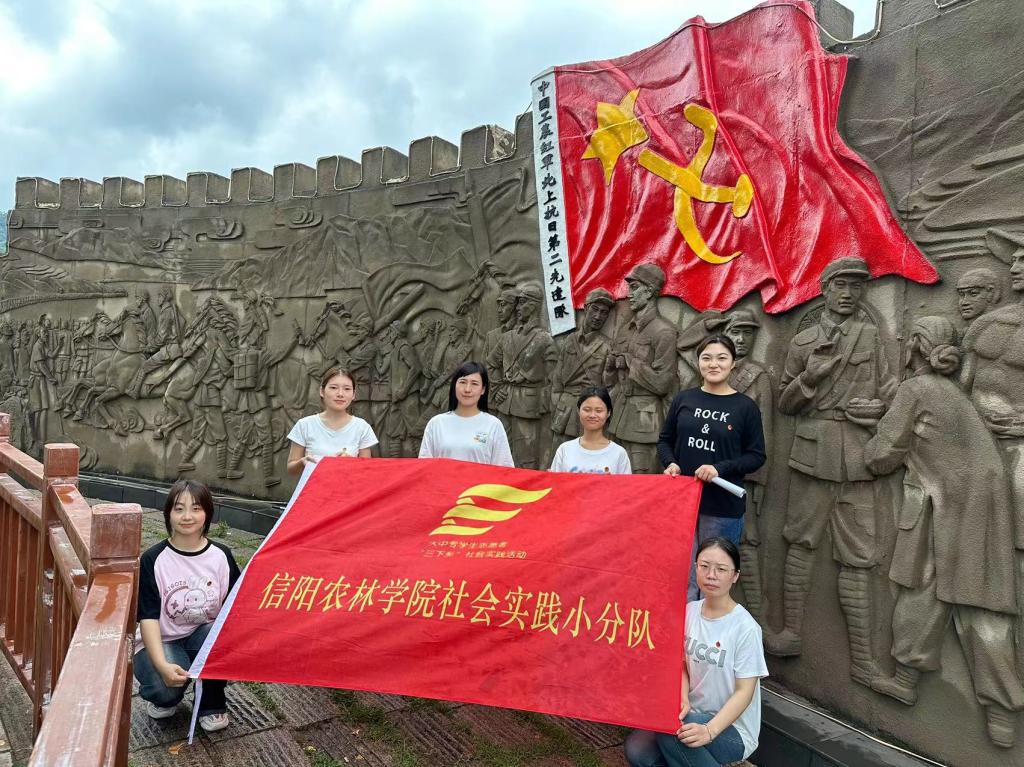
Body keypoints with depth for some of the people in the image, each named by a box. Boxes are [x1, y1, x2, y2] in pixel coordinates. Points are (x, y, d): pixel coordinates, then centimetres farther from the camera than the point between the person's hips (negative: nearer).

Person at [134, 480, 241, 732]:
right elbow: (148, 617, -16)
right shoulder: (153, 560, -12)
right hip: (160, 642, -2)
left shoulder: (221, 556, -5)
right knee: (167, 687, -33)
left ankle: (212, 706, -3)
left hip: (205, 636, 2)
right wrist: (162, 665, -30)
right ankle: (163, 697, 8)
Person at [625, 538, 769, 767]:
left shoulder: (745, 628, -17)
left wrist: (710, 730, -28)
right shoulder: (689, 611, 0)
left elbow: (744, 691, -14)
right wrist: (683, 699, -12)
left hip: (731, 729, -4)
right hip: (693, 716, 5)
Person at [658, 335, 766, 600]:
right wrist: (670, 463, -9)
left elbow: (756, 456, -2)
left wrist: (720, 468, -17)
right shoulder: (683, 399, 4)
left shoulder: (746, 406, -3)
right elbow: (665, 440, 11)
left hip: (723, 508, -2)